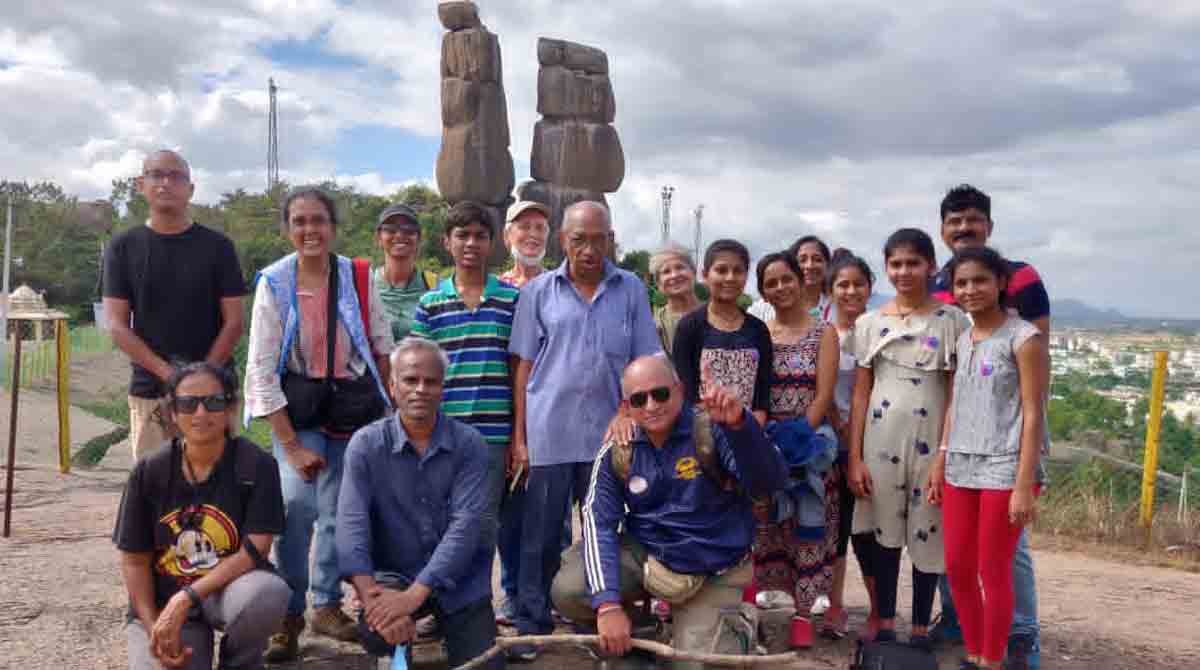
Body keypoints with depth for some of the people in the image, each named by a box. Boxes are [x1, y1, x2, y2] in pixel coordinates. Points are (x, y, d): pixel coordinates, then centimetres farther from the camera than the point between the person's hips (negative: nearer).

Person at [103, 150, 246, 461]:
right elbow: (117, 326, 2)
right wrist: (168, 374, -12)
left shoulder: (217, 246, 4)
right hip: (148, 393, 1)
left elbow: (233, 322, 2)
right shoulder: (122, 248, 7)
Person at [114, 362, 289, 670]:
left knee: (269, 592, -35)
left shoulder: (255, 465, -12)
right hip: (161, 601, 2)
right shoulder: (149, 471, -5)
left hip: (228, 588, -1)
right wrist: (154, 628, -11)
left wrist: (185, 599, -24)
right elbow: (134, 560, 1)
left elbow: (254, 552, -16)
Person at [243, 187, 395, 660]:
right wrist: (291, 444, -13)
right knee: (297, 505, -17)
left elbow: (383, 349, 5)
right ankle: (288, 615, 0)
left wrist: (384, 409, 5)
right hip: (296, 407, -2)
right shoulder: (273, 283, -9)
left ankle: (326, 604, 26)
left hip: (353, 405, 2)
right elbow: (260, 369, -10)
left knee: (339, 511, 5)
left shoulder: (358, 278, -6)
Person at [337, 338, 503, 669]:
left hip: (458, 581, 1)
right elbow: (352, 523, -17)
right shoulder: (366, 444, -8)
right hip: (393, 574, 0)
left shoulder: (470, 444, -10)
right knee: (377, 633, -29)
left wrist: (413, 596, -30)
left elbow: (466, 523, -19)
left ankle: (448, 627, 28)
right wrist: (372, 597, -33)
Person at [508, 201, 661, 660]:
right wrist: (519, 437, 0)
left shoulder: (631, 290, 4)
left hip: (609, 432, 1)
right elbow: (525, 366, 3)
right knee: (540, 535, 6)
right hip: (549, 433, -1)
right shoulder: (539, 291, 3)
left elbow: (643, 364, 6)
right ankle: (531, 626, 18)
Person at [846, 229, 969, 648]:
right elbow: (860, 392, 4)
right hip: (880, 438, 2)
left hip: (930, 440, -2)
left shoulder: (950, 320, -1)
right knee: (883, 531, 9)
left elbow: (955, 392, -2)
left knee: (926, 532, 6)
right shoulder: (870, 323, 5)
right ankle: (884, 622, 23)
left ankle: (920, 627, 21)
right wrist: (854, 457, -1)